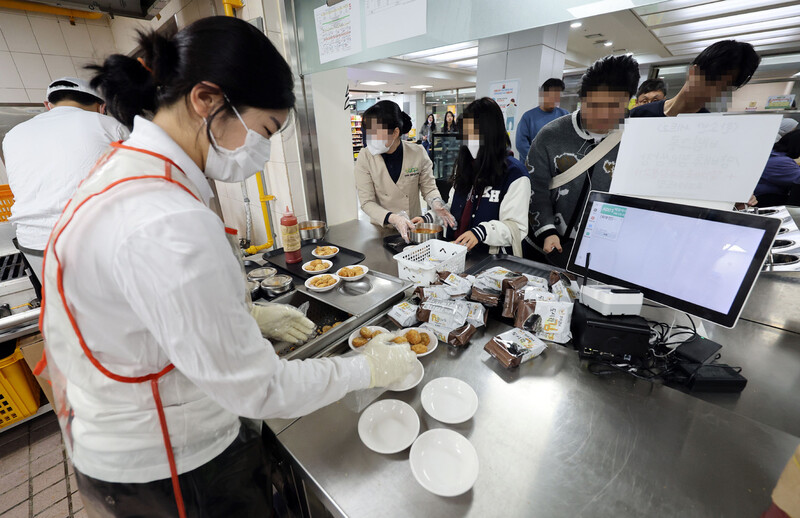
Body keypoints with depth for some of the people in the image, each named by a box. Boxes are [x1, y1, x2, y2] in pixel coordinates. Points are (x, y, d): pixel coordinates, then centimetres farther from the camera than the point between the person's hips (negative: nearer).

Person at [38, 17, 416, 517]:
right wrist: (367, 369, -16)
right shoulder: (169, 223, -35)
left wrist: (248, 314, 3)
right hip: (168, 471, -7)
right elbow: (255, 388, -28)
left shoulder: (125, 170, -3)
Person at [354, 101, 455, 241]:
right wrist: (393, 218, -27)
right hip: (382, 230, 0)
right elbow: (367, 202, -10)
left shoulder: (418, 153, -7)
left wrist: (436, 204, -21)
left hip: (414, 227, 0)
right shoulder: (364, 159, -9)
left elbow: (429, 188, 3)